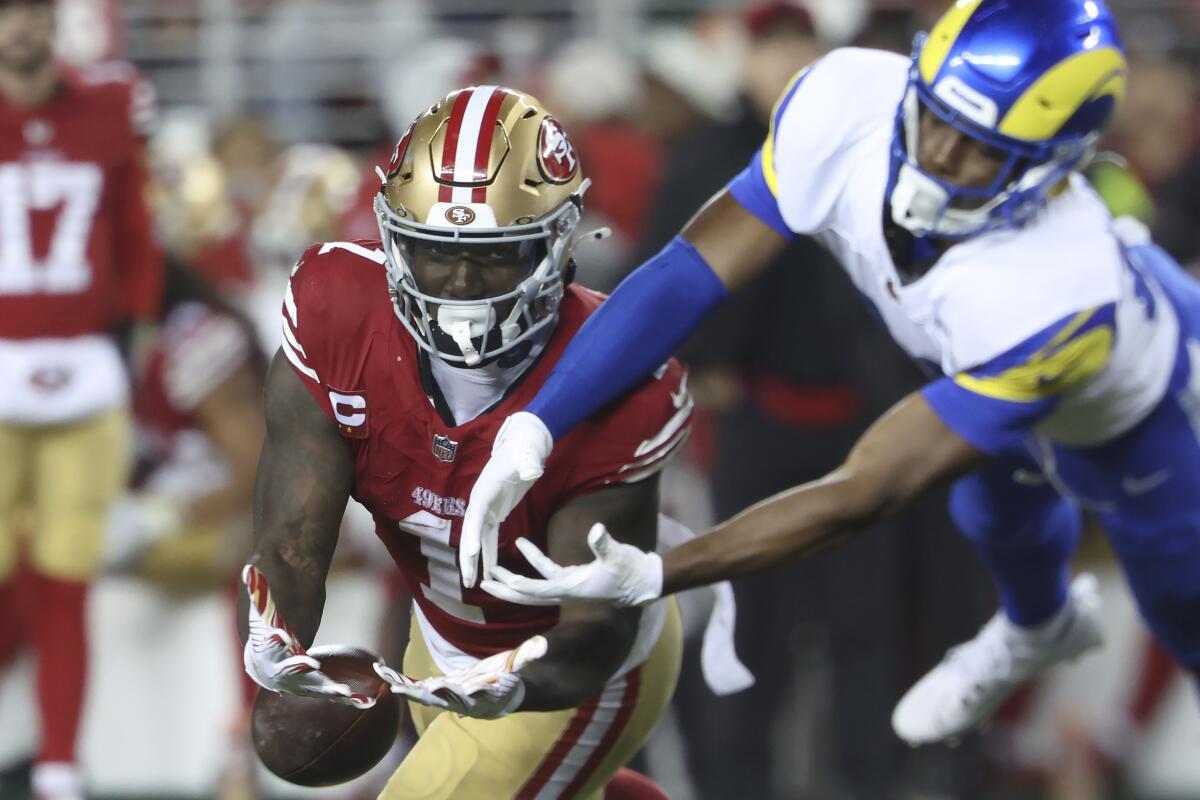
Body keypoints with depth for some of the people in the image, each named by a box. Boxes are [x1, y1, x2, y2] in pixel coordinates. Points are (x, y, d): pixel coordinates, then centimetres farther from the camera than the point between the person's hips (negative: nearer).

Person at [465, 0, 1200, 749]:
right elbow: (688, 274, -35)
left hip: (1134, 414, -4)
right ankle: (1042, 628, 68)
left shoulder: (1056, 301, -50)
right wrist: (531, 432, -45)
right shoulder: (851, 103, -39)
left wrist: (647, 578, -49)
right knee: (1000, 515, 33)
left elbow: (862, 496, -44)